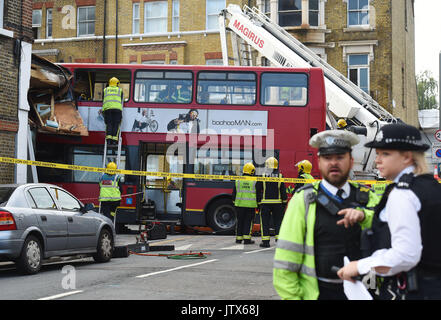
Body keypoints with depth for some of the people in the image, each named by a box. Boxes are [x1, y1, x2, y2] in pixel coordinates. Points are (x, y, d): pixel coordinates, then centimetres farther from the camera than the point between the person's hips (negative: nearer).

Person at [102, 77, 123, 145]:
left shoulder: (105, 90, 25)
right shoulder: (120, 90, 22)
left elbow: (104, 101, 23)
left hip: (107, 108, 1)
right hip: (117, 108, -1)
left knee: (109, 124, 2)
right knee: (116, 124, -1)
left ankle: (108, 138, -14)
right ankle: (114, 139, -15)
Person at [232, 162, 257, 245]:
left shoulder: (238, 181, 3)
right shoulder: (255, 182, -4)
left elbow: (234, 193, 8)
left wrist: (234, 202, 17)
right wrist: (258, 204, 10)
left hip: (240, 204, 2)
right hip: (251, 205, -2)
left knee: (240, 221, 11)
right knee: (248, 222, 3)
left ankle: (238, 238, 14)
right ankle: (247, 239, 0)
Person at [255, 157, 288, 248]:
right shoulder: (280, 177, 0)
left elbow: (258, 190, 1)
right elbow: (283, 191, 0)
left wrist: (258, 202, 8)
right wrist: (284, 202, 5)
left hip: (265, 203, -1)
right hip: (277, 202, 1)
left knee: (265, 222, 3)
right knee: (278, 222, 8)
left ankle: (265, 241, 0)